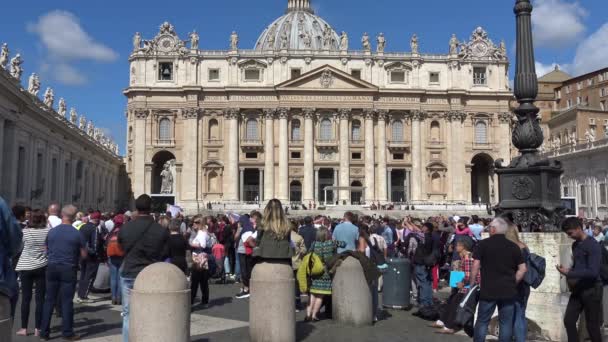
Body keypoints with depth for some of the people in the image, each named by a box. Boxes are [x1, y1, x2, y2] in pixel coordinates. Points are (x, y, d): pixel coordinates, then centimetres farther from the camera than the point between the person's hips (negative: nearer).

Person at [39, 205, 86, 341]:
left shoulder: (52, 231, 1)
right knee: (66, 301, 2)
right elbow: (83, 255, -3)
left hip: (52, 267, 3)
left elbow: (46, 250, 12)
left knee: (49, 300, 10)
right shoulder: (77, 234, -8)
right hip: (68, 269, -3)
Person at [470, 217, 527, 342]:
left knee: (482, 322, 7)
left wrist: (471, 284, 4)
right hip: (508, 291, 2)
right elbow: (522, 269, 2)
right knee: (506, 323, 8)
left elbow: (476, 266, -5)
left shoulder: (483, 244, -3)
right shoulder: (514, 246, 4)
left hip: (488, 290, -2)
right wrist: (512, 284, 11)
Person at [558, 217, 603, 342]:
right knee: (568, 320, 5)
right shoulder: (575, 245, 9)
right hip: (578, 289, 8)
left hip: (591, 289, -8)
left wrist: (569, 273, -22)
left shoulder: (593, 245, -17)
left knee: (592, 325, 3)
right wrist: (569, 272, 1)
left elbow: (593, 272, -24)